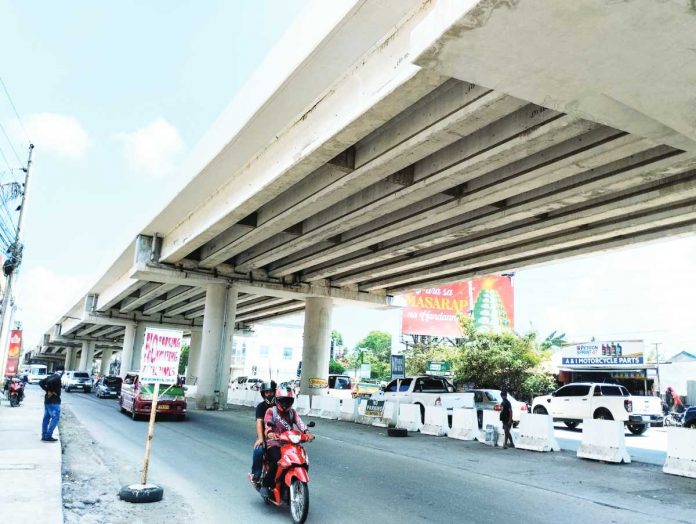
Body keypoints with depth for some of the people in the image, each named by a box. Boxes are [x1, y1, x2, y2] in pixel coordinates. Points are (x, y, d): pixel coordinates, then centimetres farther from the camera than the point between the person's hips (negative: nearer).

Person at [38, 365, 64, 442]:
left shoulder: (51, 377, 11)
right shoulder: (57, 378, -16)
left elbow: (41, 382, 11)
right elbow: (49, 381, -33)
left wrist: (47, 390, 4)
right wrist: (50, 391, -20)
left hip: (47, 400, 9)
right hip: (54, 401, -9)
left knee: (46, 418, 13)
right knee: (55, 418, -6)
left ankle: (44, 436, 18)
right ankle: (48, 436, -7)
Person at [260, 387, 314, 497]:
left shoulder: (292, 412, 18)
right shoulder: (271, 411, 7)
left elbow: (299, 422, -1)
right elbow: (267, 422, -11)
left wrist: (306, 432, -20)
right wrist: (269, 432, -34)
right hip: (274, 442, -4)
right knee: (276, 460, -30)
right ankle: (265, 485, -13)